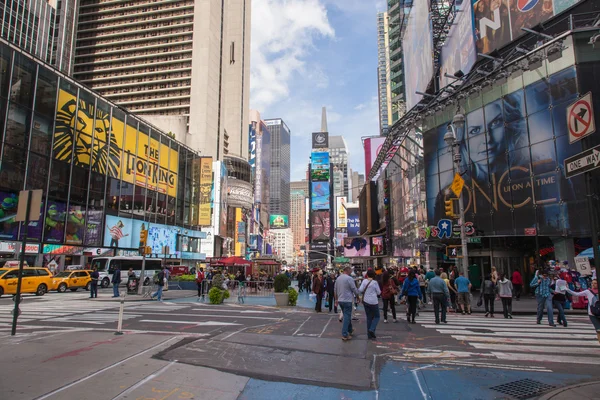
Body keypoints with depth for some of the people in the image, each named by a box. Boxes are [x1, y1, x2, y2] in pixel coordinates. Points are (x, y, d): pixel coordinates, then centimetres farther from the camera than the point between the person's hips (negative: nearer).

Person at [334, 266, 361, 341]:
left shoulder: (338, 278, 7)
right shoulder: (349, 278, -14)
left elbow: (335, 290, 13)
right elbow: (355, 290, -10)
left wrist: (336, 299, 21)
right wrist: (358, 297, 7)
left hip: (340, 300, 7)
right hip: (347, 300, -7)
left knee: (347, 316, 22)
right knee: (347, 317, -3)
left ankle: (350, 330, 35)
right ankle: (345, 335, -4)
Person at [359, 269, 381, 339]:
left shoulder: (364, 281, -3)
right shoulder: (374, 282, -10)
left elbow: (360, 290, -9)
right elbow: (378, 292, -4)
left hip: (365, 301, 4)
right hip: (373, 302, -4)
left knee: (369, 317, 12)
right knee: (376, 316, 11)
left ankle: (369, 334, 13)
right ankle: (372, 329, -9)